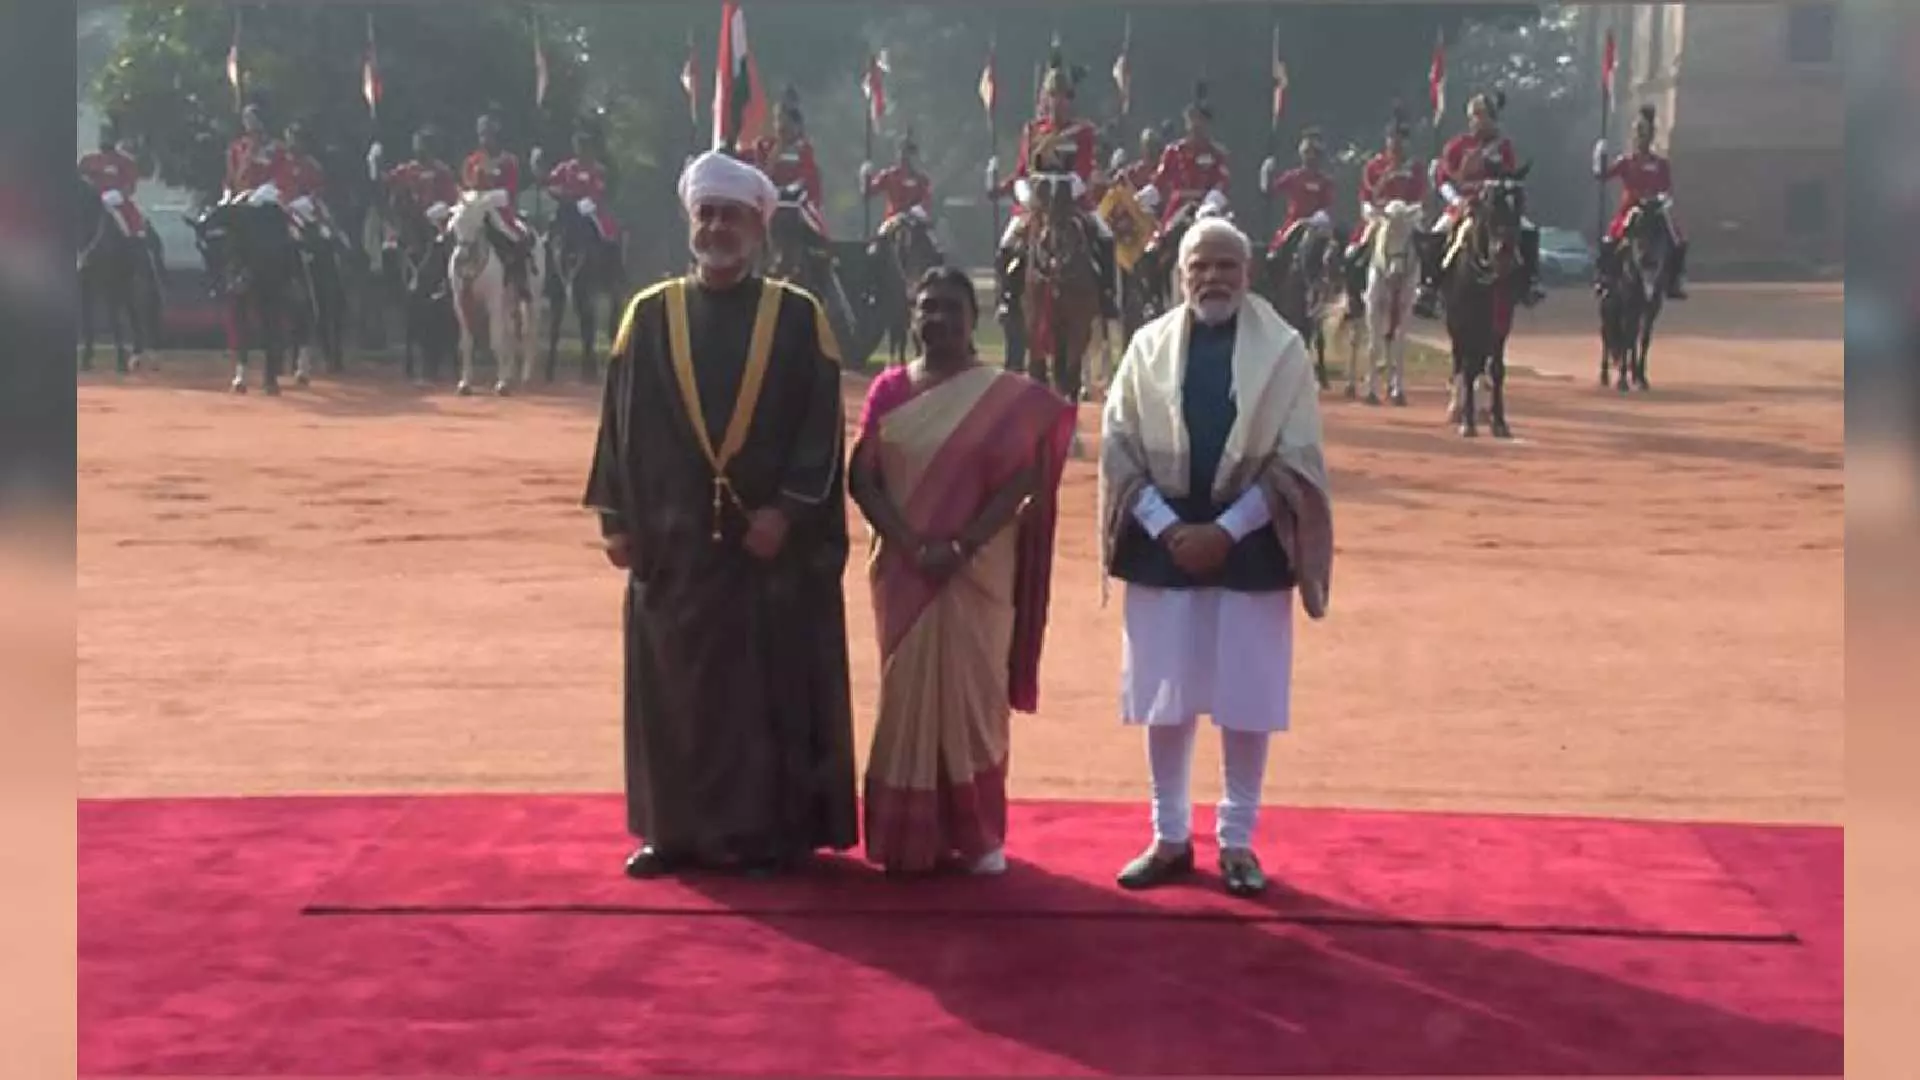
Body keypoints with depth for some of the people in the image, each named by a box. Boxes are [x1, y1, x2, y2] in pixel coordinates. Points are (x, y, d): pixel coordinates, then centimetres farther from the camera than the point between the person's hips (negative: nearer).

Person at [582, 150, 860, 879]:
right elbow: (622, 422, 6)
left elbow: (822, 426, -4)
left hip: (772, 537, -2)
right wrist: (616, 517, 0)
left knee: (771, 688, 3)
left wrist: (787, 509, -13)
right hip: (673, 537, 2)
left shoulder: (799, 317, 1)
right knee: (674, 689, 7)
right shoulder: (649, 315, 7)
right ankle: (676, 829, 18)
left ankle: (769, 832, 13)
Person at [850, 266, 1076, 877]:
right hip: (905, 573, 2)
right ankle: (911, 833, 11)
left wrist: (960, 547, -17)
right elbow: (862, 479, -1)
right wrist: (911, 545, -14)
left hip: (978, 574, -1)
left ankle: (978, 833, 12)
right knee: (908, 696, 4)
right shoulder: (889, 391, 5)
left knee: (973, 697, 2)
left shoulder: (1008, 397, -1)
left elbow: (1021, 482, -8)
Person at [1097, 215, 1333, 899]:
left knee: (1246, 701, 4)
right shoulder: (1149, 346, 3)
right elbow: (1117, 444, 0)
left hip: (1251, 547, -1)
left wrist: (1226, 529, -14)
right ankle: (1170, 837, 20)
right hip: (1164, 543, 2)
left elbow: (1296, 458, -5)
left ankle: (1238, 840, 18)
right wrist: (1166, 526, -12)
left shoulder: (1283, 350, -1)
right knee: (1165, 698, 6)